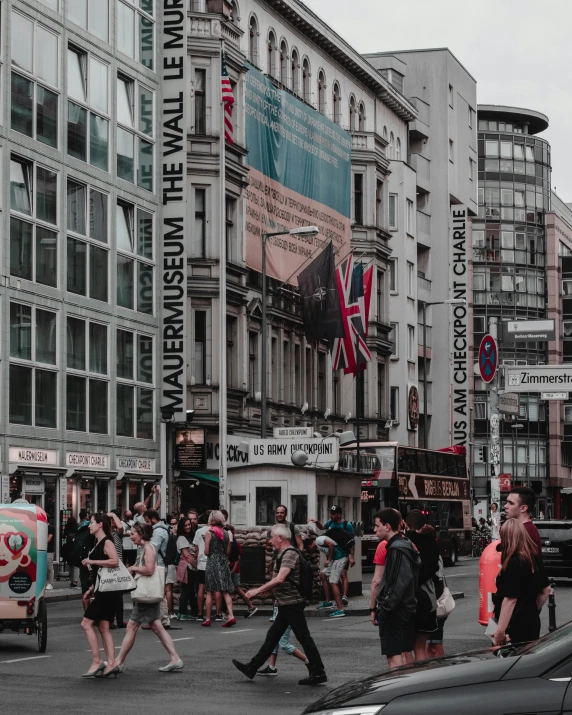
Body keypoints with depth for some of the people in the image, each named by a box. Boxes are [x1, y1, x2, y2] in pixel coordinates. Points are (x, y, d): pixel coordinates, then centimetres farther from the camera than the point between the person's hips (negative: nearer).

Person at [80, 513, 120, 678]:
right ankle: (111, 664, 6)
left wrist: (91, 561, -22)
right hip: (101, 591, 10)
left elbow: (115, 561, -27)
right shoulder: (98, 543, 17)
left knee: (86, 623, -10)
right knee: (104, 628, 7)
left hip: (106, 591, -10)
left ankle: (96, 662, -9)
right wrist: (91, 590, 21)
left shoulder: (107, 542, -11)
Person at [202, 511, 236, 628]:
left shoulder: (209, 533, -6)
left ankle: (207, 619, 5)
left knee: (209, 592, 3)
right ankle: (231, 615, -10)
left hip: (212, 562, -3)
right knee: (225, 591, 4)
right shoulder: (226, 533, 4)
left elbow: (206, 552, -7)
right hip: (224, 563, 3)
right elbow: (228, 552, 5)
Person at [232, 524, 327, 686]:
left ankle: (318, 673, -2)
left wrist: (258, 590, -24)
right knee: (272, 636, 13)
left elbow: (280, 579, -27)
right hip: (286, 605, 10)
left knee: (304, 638, -6)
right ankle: (252, 667, 18)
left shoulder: (290, 554, -16)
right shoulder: (284, 554, 15)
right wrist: (261, 590, 24)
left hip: (292, 604, -10)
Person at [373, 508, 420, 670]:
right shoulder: (406, 545, 15)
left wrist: (385, 608, -20)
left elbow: (400, 582, -24)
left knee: (394, 656, -9)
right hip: (407, 608, 10)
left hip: (395, 612, -10)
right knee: (403, 654, 15)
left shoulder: (397, 549, -16)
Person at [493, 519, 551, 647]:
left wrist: (500, 631, -19)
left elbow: (510, 599, -22)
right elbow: (546, 590, 16)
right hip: (532, 621, 9)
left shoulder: (513, 563, -19)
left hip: (517, 626, -9)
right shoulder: (534, 559, 6)